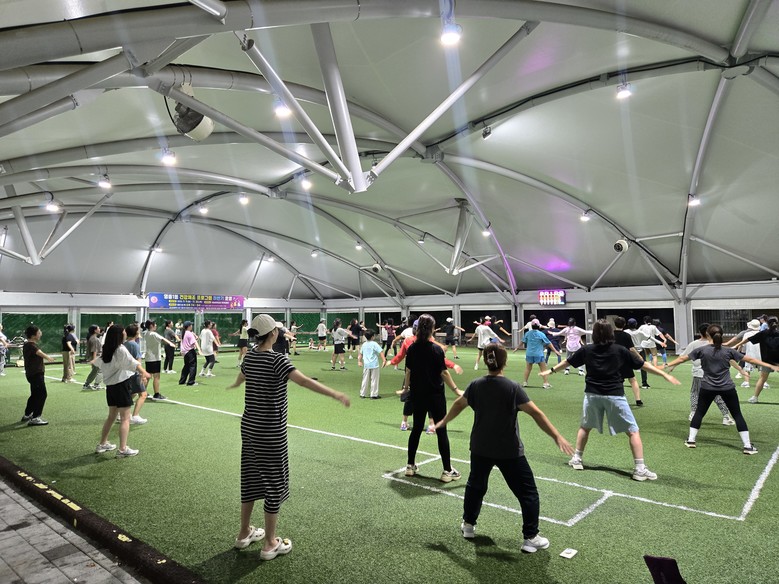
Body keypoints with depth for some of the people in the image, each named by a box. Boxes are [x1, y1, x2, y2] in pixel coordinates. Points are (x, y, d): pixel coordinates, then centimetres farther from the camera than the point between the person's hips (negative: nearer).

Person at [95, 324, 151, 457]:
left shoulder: (106, 350, 9)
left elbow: (97, 362, 32)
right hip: (122, 385, -8)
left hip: (110, 385, 8)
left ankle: (102, 444, 29)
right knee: (125, 418, -4)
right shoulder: (121, 350, -15)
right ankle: (122, 449, -6)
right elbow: (133, 363, -34)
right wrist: (144, 373, -49)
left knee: (111, 416, 21)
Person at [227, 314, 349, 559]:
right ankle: (270, 544, 18)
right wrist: (335, 394, -35)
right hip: (271, 431, -7)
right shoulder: (277, 360, -19)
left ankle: (244, 533, 34)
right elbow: (304, 381, -33)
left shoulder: (249, 357, 4)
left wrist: (234, 384, 50)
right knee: (273, 484, 6)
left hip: (249, 426, 8)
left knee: (250, 479, 19)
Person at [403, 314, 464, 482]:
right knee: (441, 432, 4)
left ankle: (410, 466, 25)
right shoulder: (436, 349, -15)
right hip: (435, 396, -4)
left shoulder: (412, 348, -3)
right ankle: (447, 471, 9)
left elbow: (408, 371, 2)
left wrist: (406, 387, 17)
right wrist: (456, 390, -5)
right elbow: (444, 373, -14)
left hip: (418, 394, 5)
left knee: (416, 429, 17)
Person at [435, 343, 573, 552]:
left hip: (480, 448, 4)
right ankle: (531, 537, 13)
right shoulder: (512, 388, -16)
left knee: (475, 484, 25)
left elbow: (458, 404, 10)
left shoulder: (476, 385, -4)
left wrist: (443, 422, 26)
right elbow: (536, 413, -20)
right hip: (509, 451, -4)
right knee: (527, 492, 10)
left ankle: (468, 525, 36)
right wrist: (557, 437, -16)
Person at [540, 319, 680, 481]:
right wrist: (665, 374, 9)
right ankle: (640, 469, 3)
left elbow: (567, 362, 11)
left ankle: (576, 459, 27)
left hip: (593, 395, 3)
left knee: (585, 427, 22)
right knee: (633, 431, 6)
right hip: (615, 396, -2)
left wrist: (551, 370, 26)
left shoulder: (586, 350, 0)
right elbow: (644, 365, 0)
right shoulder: (620, 351, -4)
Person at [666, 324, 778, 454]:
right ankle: (748, 446, 10)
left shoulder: (702, 350, -6)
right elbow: (750, 359, 2)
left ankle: (691, 440, 17)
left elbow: (682, 358, 1)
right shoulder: (728, 351, -4)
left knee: (699, 412, 14)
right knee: (737, 415, 9)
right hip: (727, 388, 0)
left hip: (707, 388, 0)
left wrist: (667, 365, 13)